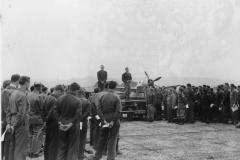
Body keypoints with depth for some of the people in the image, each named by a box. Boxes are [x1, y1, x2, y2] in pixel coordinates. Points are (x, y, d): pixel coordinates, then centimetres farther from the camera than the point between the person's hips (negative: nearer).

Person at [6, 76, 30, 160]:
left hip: (13, 121, 9)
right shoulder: (23, 96, -16)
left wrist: (9, 123, 8)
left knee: (13, 147, 16)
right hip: (21, 124, -8)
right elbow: (21, 114, -20)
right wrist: (14, 126, -11)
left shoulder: (13, 93, 10)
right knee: (20, 149, -3)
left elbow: (8, 110, 11)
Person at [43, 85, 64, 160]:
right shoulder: (54, 100, -21)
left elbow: (43, 111, 12)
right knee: (54, 145, -2)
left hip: (48, 125, 9)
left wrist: (45, 120, 14)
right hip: (54, 125, -9)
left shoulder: (47, 98, 8)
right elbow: (52, 114, -25)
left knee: (47, 143, 16)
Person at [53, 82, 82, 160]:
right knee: (72, 147, 8)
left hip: (63, 124, 4)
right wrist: (71, 124, -17)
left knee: (62, 146, 15)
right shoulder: (77, 101, -13)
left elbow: (55, 112, -3)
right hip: (73, 124, -4)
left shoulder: (60, 99, 0)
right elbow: (78, 115, -21)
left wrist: (60, 123, -5)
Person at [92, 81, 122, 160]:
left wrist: (104, 120, -7)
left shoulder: (103, 97, 1)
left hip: (105, 120, 3)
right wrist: (113, 121, -13)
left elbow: (99, 110, -3)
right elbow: (118, 111, -16)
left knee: (102, 139, 15)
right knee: (112, 140, 5)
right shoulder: (116, 97, -9)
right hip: (114, 120, -3)